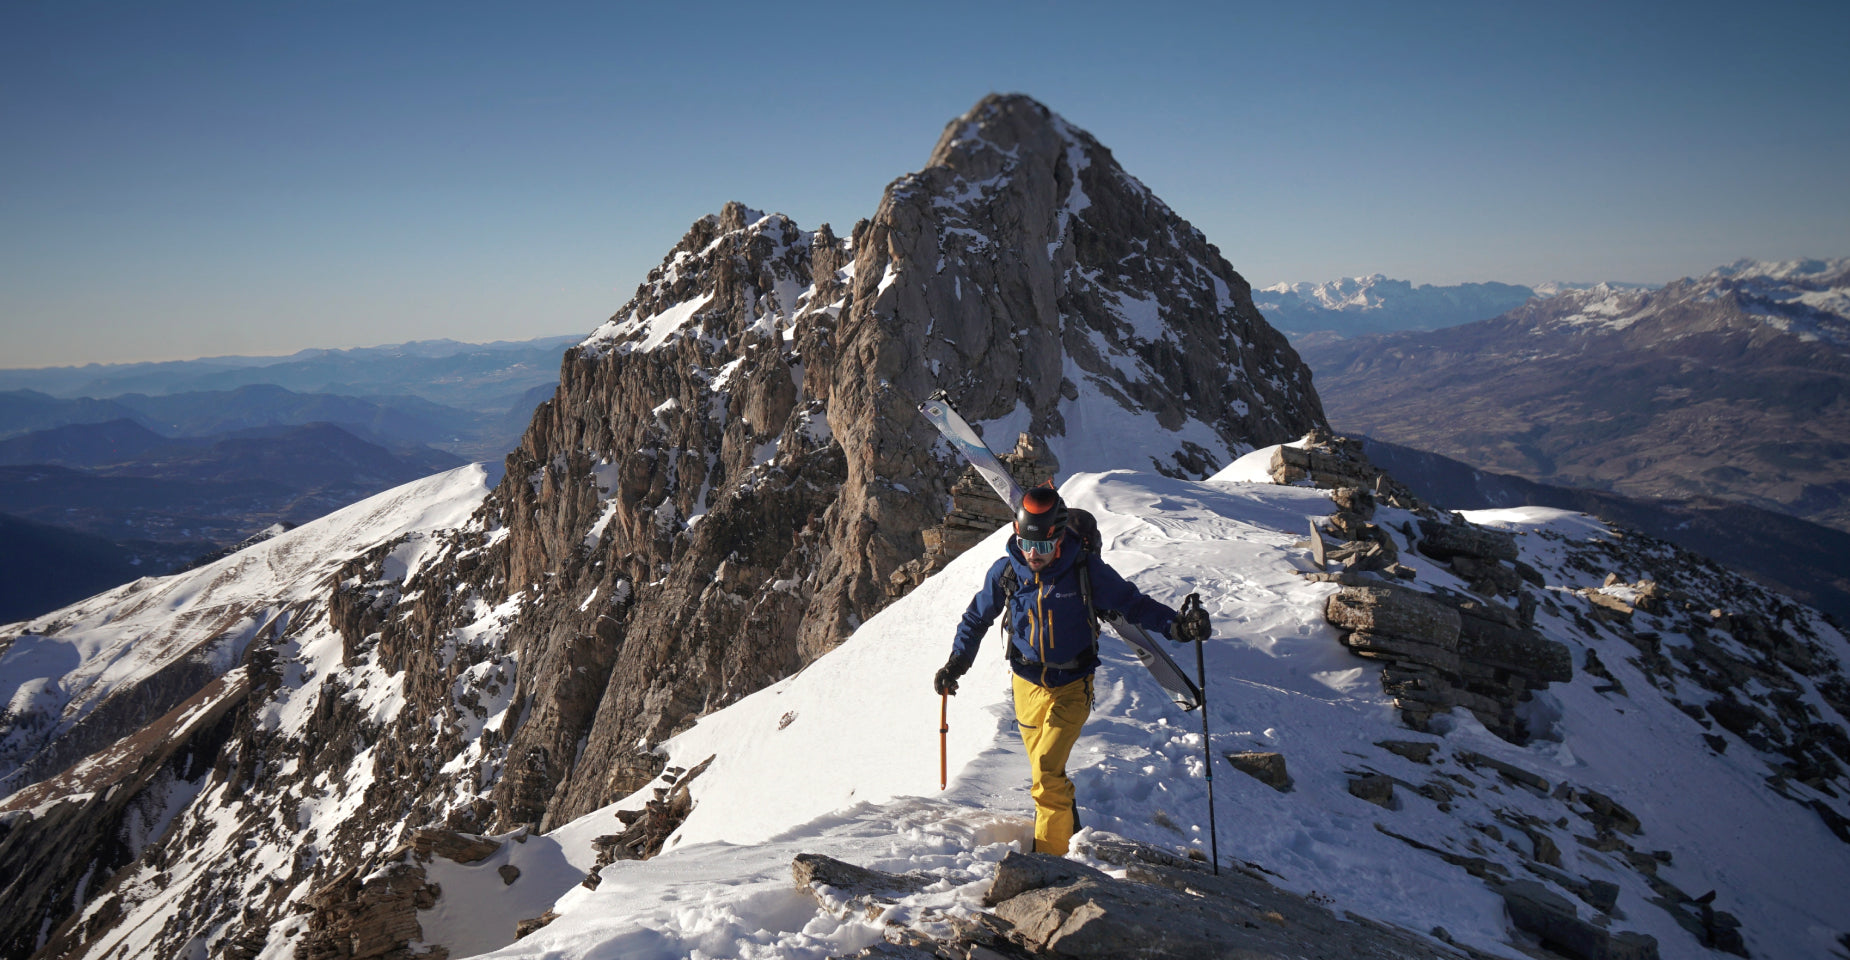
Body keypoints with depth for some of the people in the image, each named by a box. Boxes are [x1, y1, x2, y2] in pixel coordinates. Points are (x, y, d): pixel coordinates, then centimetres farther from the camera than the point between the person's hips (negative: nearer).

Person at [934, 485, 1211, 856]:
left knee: (1046, 769, -17)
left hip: (1072, 687, -3)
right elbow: (977, 618, 8)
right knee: (1044, 769, 16)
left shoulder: (1086, 571, -16)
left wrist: (1177, 626, -21)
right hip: (1028, 684, 4)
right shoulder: (1006, 572, -8)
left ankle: (1050, 852, -3)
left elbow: (1133, 603, -7)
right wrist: (956, 663, 2)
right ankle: (1067, 825, 41)